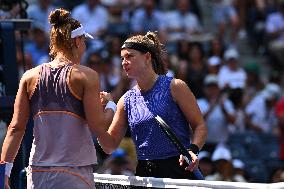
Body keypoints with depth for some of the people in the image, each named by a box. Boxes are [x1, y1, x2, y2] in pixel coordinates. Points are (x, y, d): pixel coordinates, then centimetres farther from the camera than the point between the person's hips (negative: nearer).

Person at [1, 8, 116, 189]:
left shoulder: (30, 77, 7)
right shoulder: (86, 76, -5)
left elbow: (16, 128, 3)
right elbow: (98, 127, -8)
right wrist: (110, 105, 11)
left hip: (37, 173, 4)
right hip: (74, 172, -4)